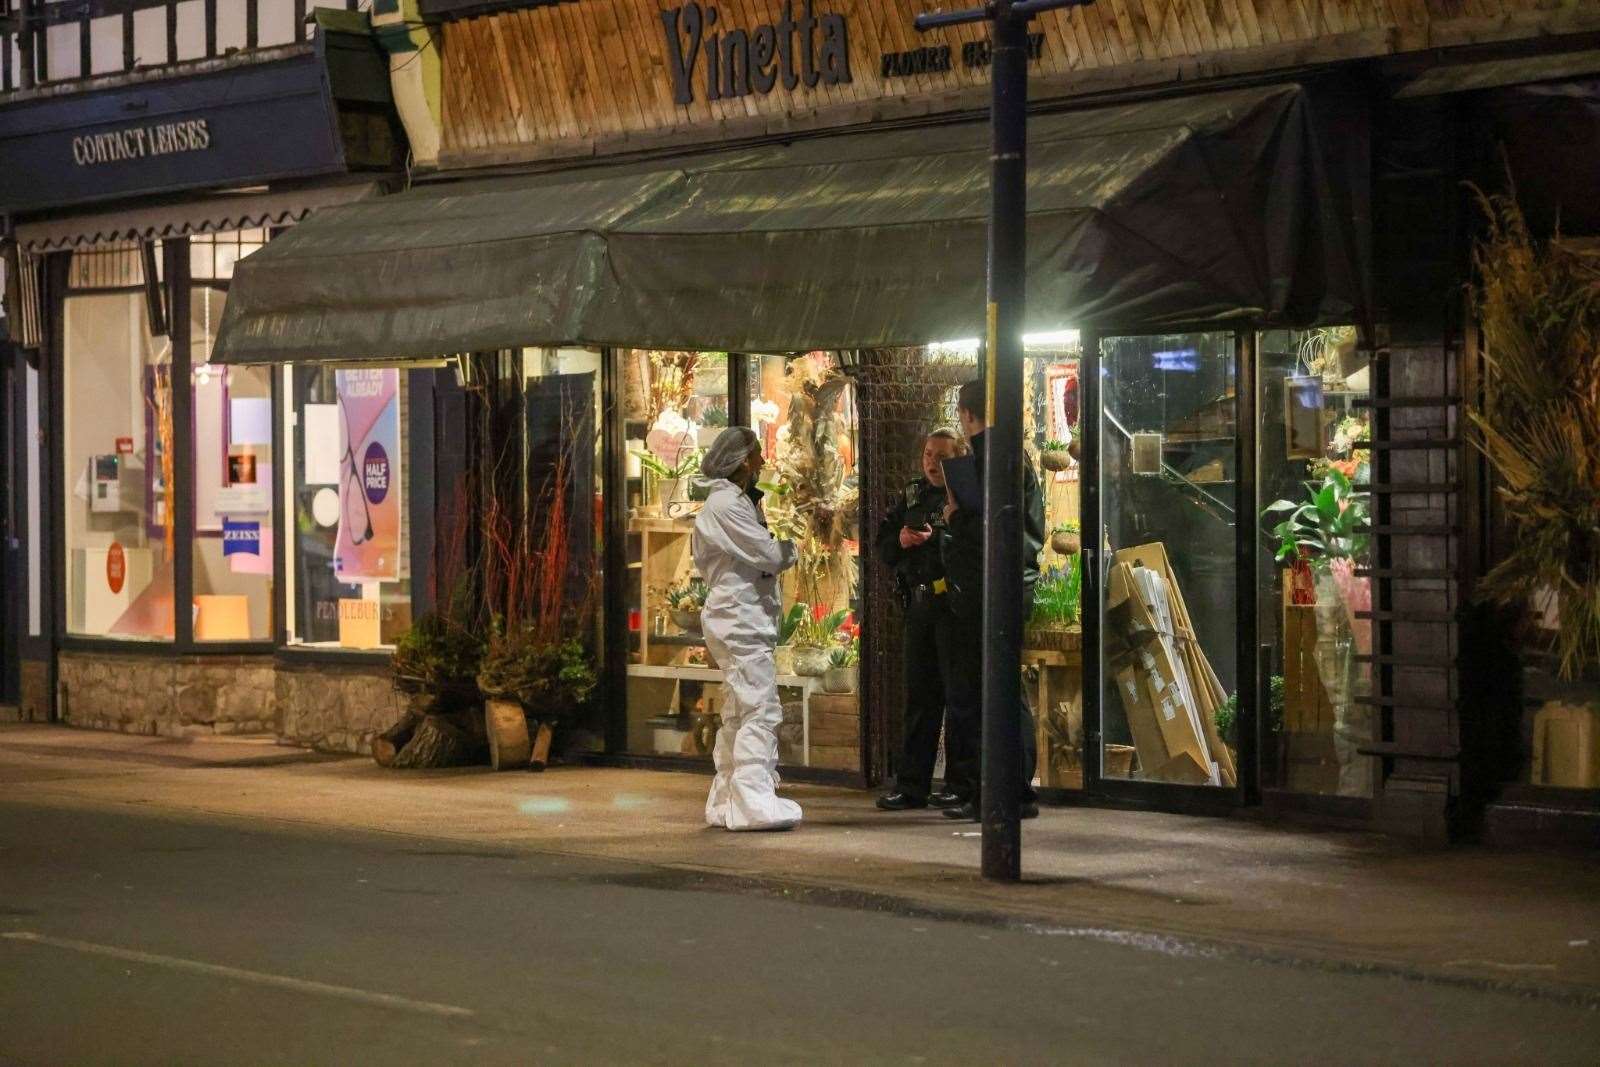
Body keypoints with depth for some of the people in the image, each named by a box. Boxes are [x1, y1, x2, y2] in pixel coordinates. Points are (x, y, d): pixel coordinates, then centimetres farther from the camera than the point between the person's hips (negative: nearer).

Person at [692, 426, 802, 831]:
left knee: (738, 714, 13)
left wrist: (779, 551, 0)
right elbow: (770, 555, -16)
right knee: (760, 710, -15)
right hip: (741, 618, -11)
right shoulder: (727, 504, -13)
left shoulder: (736, 501, 19)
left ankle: (726, 803, 17)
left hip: (740, 618, 11)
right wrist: (791, 546, 3)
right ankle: (754, 801, -19)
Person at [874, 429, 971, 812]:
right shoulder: (911, 496, 16)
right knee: (920, 696, 10)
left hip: (954, 604, -7)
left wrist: (935, 539, -21)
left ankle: (960, 784, 4)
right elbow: (882, 546, 17)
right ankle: (911, 785, 14)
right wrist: (900, 541, -3)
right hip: (918, 605, 7)